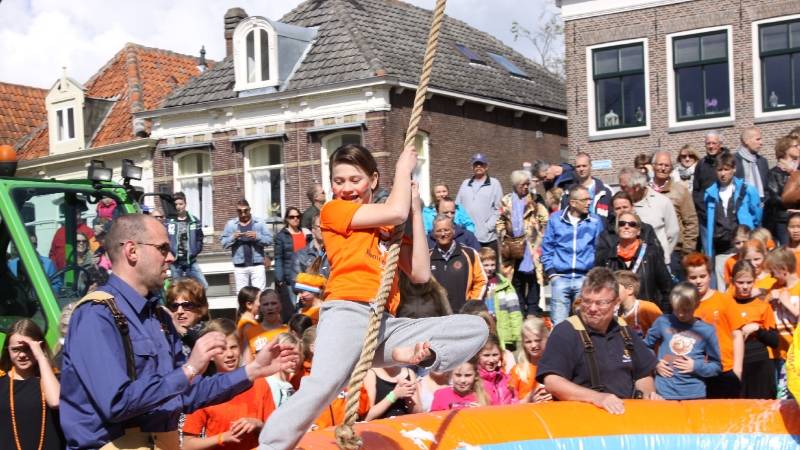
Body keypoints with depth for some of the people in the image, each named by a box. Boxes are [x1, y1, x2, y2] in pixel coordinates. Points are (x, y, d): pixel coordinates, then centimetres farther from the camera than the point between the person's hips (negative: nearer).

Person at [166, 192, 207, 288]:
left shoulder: (194, 221, 6)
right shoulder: (169, 222, 1)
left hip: (191, 261, 1)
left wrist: (195, 252, -5)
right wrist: (171, 253, -11)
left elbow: (199, 239, 7)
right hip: (175, 262, -1)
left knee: (203, 286, -9)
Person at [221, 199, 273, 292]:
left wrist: (257, 236, -16)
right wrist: (233, 238, -14)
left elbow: (269, 240, 1)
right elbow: (223, 243, 5)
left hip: (257, 265, -1)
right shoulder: (230, 224, 9)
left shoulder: (259, 223, 7)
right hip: (240, 267, 1)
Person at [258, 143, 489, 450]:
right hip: (348, 314, -6)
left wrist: (416, 211, 14)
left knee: (476, 328, -2)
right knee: (323, 384, -34)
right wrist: (404, 166, 11)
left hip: (386, 324, 6)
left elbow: (420, 274, 13)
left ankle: (404, 354, -18)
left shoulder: (389, 227, 23)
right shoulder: (333, 210, 7)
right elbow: (396, 211, -6)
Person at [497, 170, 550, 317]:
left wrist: (540, 238, -8)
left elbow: (544, 220, -3)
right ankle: (519, 311, 20)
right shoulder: (506, 201, 7)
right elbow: (500, 222, 13)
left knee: (533, 278, 0)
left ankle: (533, 309, 9)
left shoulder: (535, 201, -1)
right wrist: (504, 236, 1)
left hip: (532, 247, -3)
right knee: (517, 280, 10)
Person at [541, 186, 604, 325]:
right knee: (558, 322, -2)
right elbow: (547, 247, 9)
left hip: (585, 278, 0)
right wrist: (550, 271, 1)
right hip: (560, 278, 0)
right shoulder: (555, 219, 5)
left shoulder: (595, 221, 5)